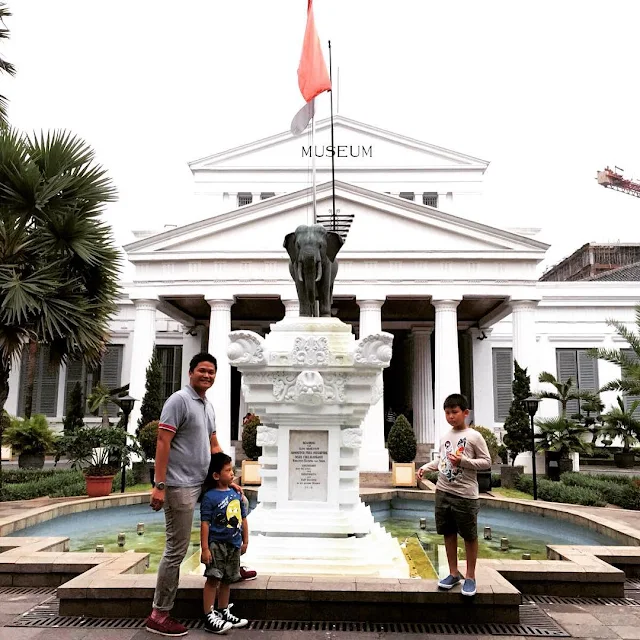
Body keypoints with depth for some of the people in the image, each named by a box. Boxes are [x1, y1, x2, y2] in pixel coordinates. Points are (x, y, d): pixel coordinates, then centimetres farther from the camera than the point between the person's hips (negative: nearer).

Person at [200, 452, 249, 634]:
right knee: (213, 578, -4)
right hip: (217, 544, -7)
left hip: (234, 544, 7)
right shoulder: (210, 496, -14)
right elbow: (205, 523, -15)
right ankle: (209, 617, 4)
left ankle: (224, 612, 30)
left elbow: (243, 518, 13)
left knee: (227, 580, 17)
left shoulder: (236, 493, 6)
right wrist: (205, 548, -17)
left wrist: (245, 541, 14)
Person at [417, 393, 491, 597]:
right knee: (448, 533, 12)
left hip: (465, 494, -5)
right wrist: (426, 467, 7)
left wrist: (463, 461, -18)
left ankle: (470, 577, 19)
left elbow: (487, 462, -8)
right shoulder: (445, 437, 9)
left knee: (469, 536, 5)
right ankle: (453, 573, 25)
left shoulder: (474, 436, -7)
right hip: (443, 492, 6)